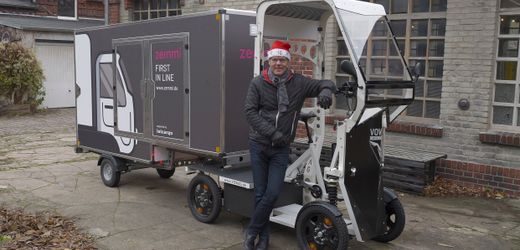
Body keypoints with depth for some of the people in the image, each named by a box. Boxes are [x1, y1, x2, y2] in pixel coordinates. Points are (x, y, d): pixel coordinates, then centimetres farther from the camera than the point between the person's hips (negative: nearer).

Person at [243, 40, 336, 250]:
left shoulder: (298, 83, 0)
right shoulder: (258, 83, -4)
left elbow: (326, 83, 5)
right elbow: (250, 111, -9)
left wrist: (325, 91, -20)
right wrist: (272, 133, -18)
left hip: (281, 149, 1)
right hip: (259, 145, -1)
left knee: (273, 193, -4)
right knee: (260, 193, 5)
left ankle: (252, 232, 18)